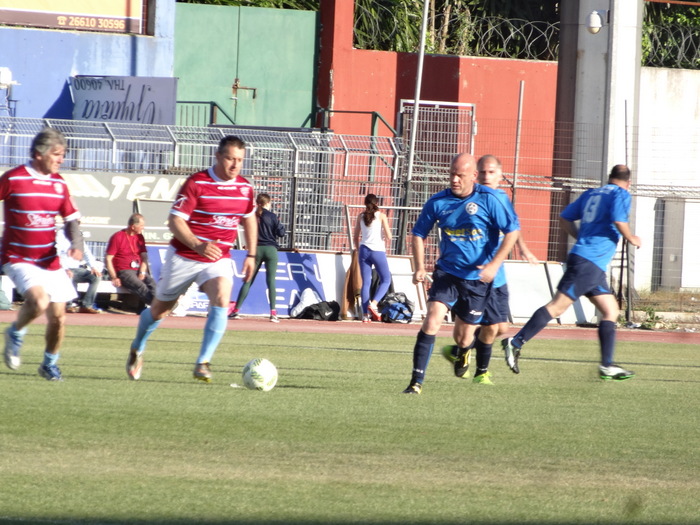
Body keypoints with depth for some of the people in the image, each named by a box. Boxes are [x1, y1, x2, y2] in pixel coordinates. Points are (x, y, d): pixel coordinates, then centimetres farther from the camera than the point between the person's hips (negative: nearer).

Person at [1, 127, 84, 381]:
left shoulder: (58, 184, 5)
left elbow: (71, 219, 11)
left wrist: (76, 245, -9)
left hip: (49, 260, 5)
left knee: (58, 316, 1)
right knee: (39, 301, -28)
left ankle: (50, 364, 24)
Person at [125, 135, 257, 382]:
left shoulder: (245, 187, 1)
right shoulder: (196, 183, -15)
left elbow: (249, 219, 19)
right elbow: (175, 220, -19)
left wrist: (251, 255, 13)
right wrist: (198, 246, -33)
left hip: (219, 259, 3)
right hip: (183, 257, -3)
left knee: (221, 299, -25)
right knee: (160, 308, 11)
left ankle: (203, 364, -23)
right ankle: (137, 349, 40)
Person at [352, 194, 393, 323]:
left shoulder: (361, 216, 6)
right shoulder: (381, 216, -4)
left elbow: (356, 236, 13)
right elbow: (389, 237, -7)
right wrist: (385, 238, 16)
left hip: (364, 250, 4)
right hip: (378, 251, -3)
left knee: (366, 282, 6)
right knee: (386, 280, 8)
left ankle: (365, 314, -1)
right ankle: (374, 303, -15)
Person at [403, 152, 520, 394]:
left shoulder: (489, 199, -10)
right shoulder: (438, 202, -2)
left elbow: (512, 231, -7)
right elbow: (418, 234, 11)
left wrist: (494, 264, -17)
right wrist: (420, 267, -1)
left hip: (478, 277, -1)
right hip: (447, 272, 1)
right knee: (432, 320, -17)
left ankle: (482, 371, 42)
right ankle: (416, 381, -18)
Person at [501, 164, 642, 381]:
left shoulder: (591, 194, 20)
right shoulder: (621, 195, -1)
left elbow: (564, 218, 19)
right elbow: (619, 220, -19)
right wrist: (631, 239, -1)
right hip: (588, 263, -9)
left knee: (611, 311, 12)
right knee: (558, 305, -12)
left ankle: (607, 366, 9)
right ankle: (516, 343, -17)